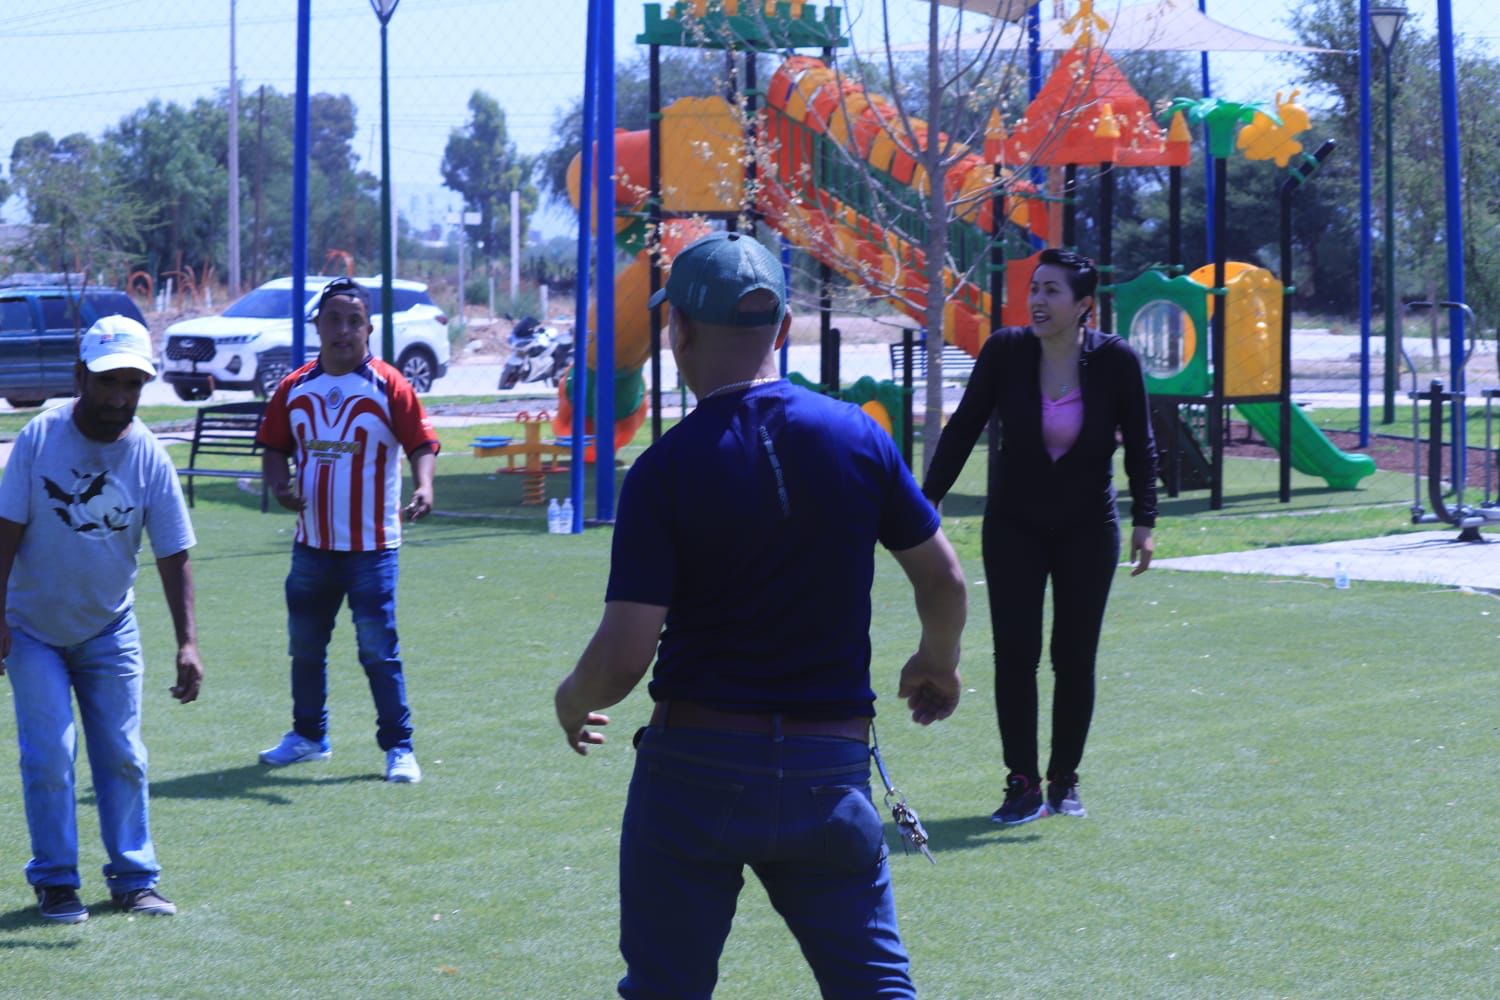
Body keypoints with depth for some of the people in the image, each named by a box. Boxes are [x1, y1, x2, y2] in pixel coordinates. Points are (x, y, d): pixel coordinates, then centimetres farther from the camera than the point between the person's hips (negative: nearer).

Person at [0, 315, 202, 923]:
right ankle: (54, 881, 7)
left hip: (109, 633, 2)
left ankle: (134, 879, 16)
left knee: (123, 757, 5)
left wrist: (187, 643, -16)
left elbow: (173, 556, -8)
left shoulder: (149, 456, -10)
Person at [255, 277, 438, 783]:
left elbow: (422, 443, -9)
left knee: (379, 650, -6)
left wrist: (423, 486, -28)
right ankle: (308, 735, 32)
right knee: (305, 646, 15)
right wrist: (278, 485, -7)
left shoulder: (387, 386, -6)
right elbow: (275, 447, 14)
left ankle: (399, 747, 2)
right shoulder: (295, 388, 6)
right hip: (312, 545, 5)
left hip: (371, 547, -5)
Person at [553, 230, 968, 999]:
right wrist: (937, 662, 28)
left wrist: (573, 702, 8)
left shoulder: (665, 469, -11)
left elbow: (625, 652, -14)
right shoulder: (858, 438, -1)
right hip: (831, 766, 2)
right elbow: (943, 577, 8)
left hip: (694, 763, -2)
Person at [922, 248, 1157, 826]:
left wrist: (1144, 521, -8)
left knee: (1075, 658, 2)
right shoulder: (1006, 352, -12)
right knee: (1015, 654, -6)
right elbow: (963, 429, -5)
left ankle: (1064, 780, 17)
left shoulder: (1116, 361, -13)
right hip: (1014, 527, 0)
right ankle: (1023, 785, 2)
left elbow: (1139, 446, -3)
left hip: (1088, 529, 0)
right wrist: (928, 501, -7)